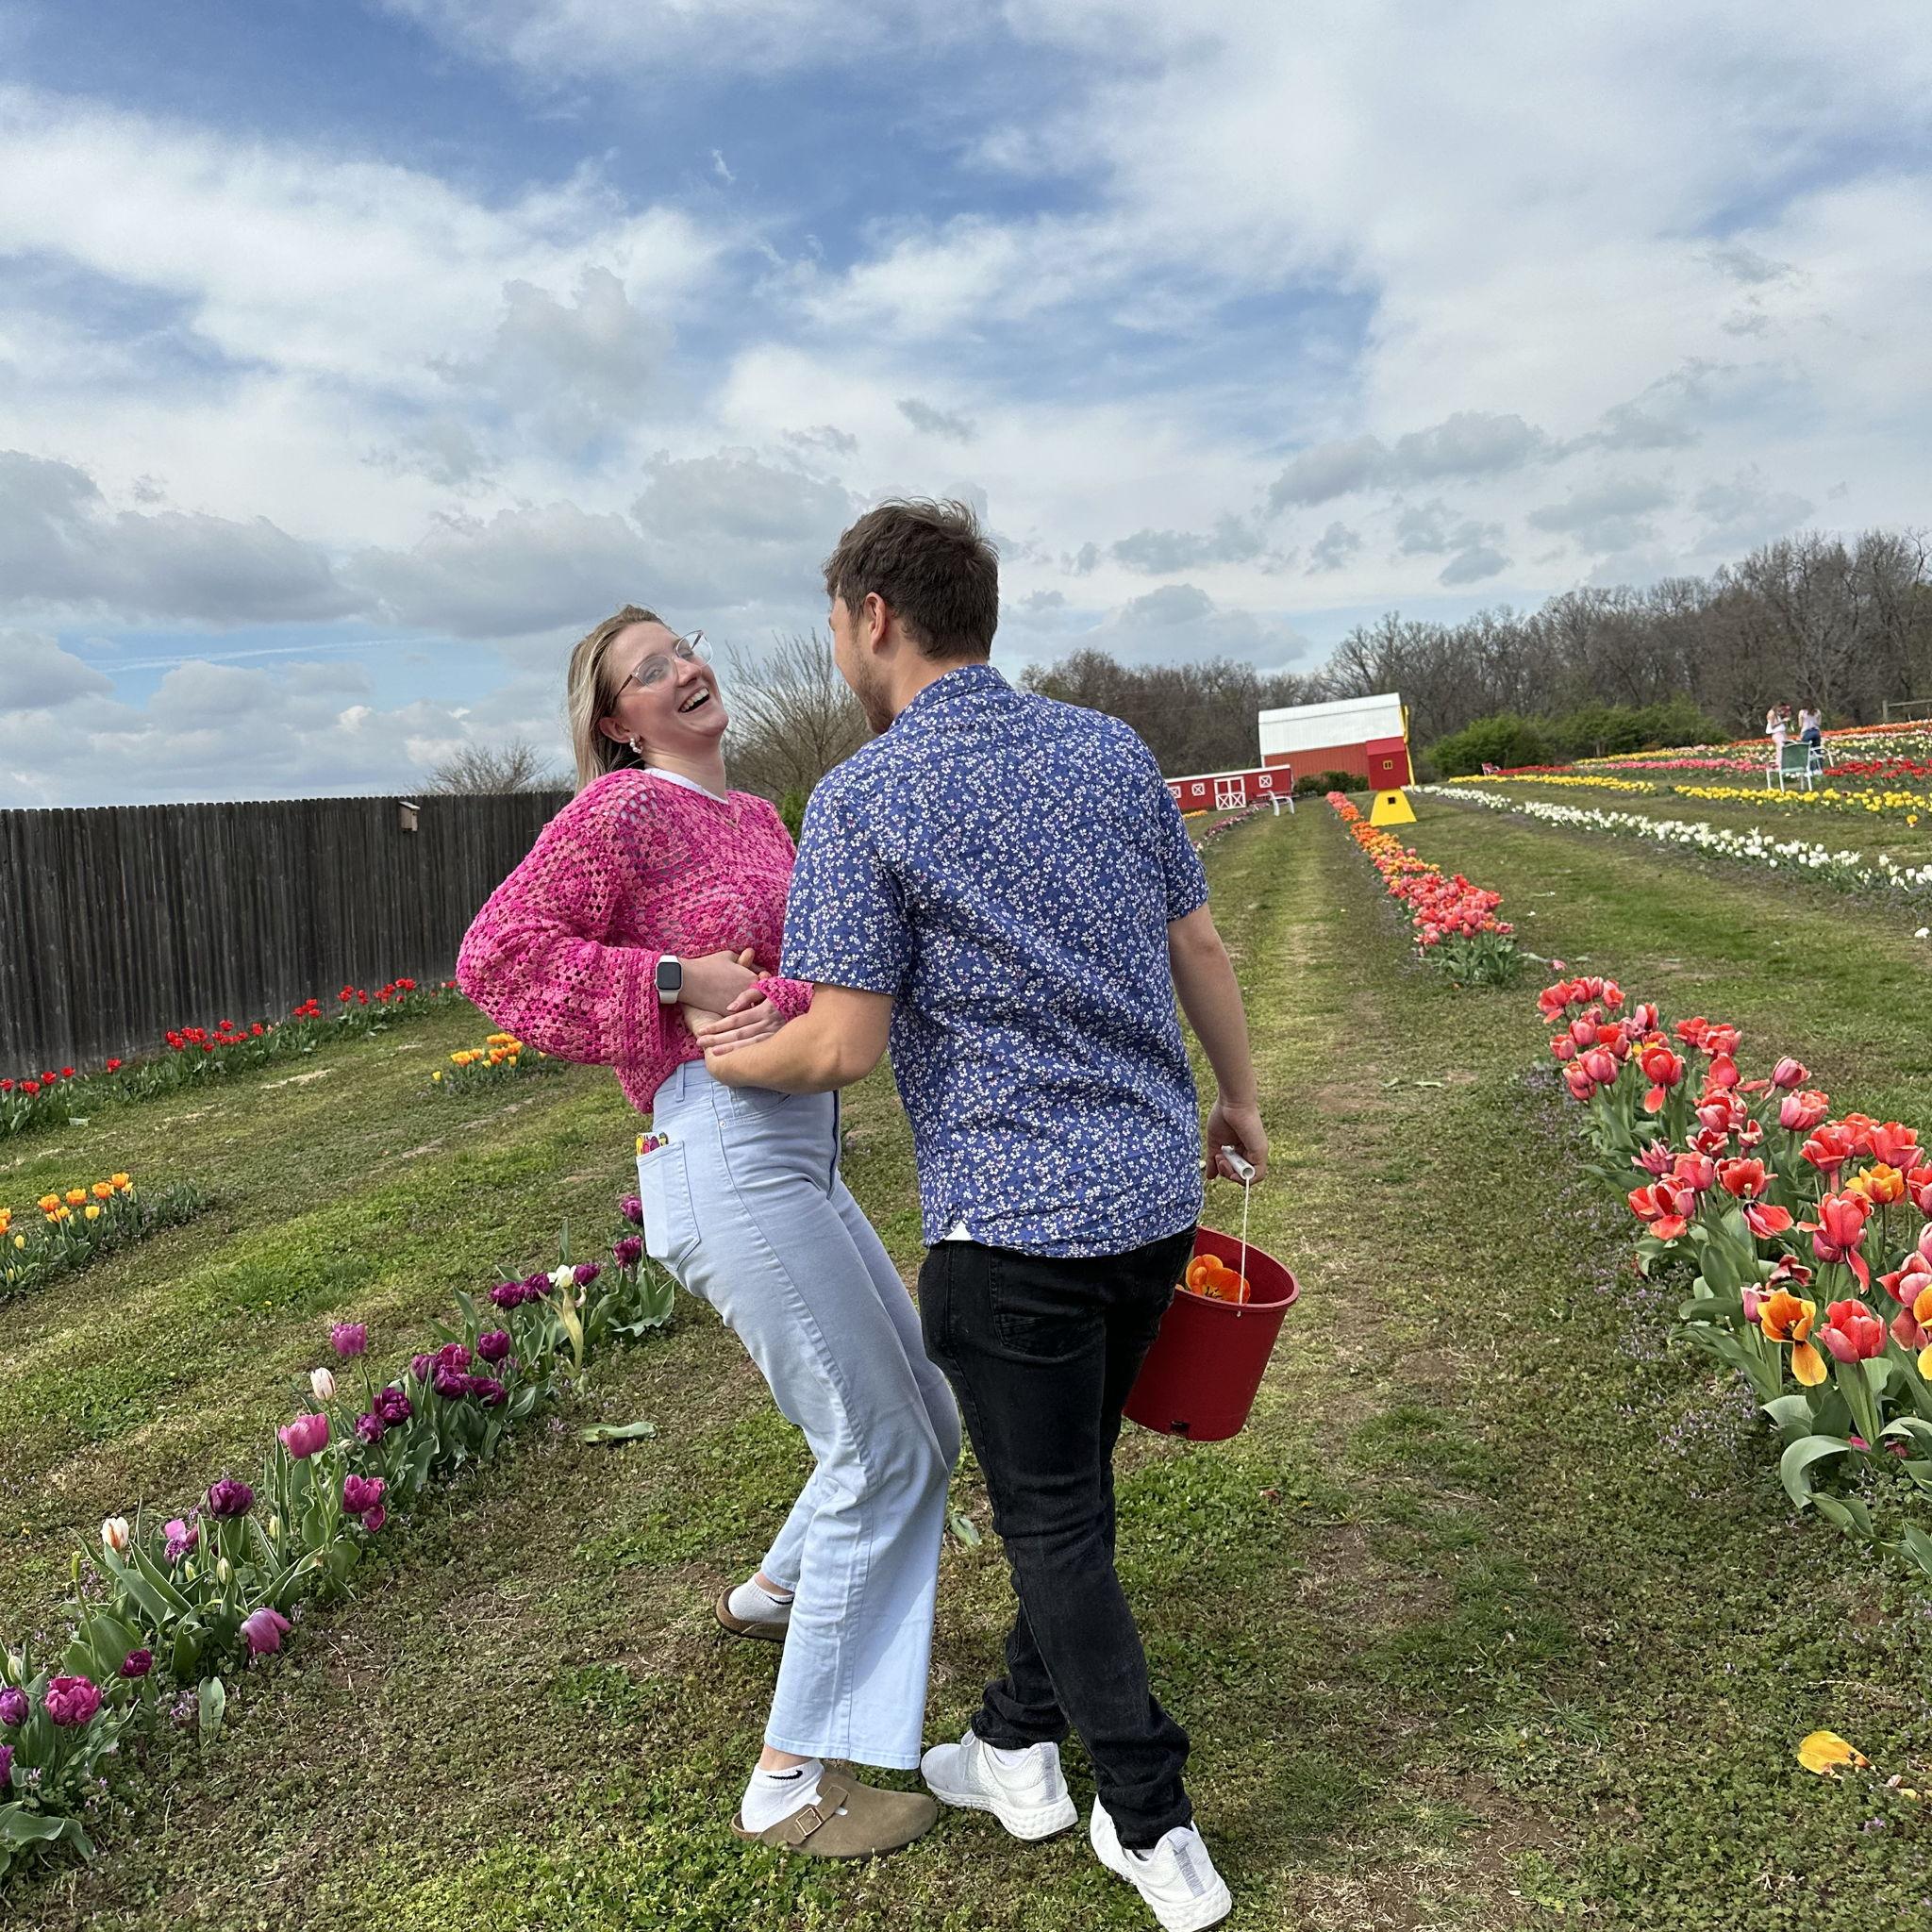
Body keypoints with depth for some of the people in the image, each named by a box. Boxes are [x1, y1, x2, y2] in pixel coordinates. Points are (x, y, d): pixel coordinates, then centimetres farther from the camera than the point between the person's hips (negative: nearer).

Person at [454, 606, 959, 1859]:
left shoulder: (758, 818, 19)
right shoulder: (622, 810, -4)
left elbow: (832, 975, 14)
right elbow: (497, 959, -10)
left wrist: (776, 1000, -10)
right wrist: (684, 980, -15)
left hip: (803, 1158, 9)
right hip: (726, 1158, -9)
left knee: (926, 1419, 19)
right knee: (885, 1455, -6)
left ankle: (777, 1595, 44)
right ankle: (791, 1784, 5)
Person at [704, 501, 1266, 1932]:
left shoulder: (862, 801, -13)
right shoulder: (1113, 750, 5)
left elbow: (844, 1045, -15)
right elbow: (1201, 950, 11)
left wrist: (717, 1062, 5)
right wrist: (1240, 1096, 25)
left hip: (1013, 1219, -6)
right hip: (1159, 1193, 7)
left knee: (1052, 1519, 10)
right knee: (1067, 1481, 22)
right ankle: (1020, 1746, 37)